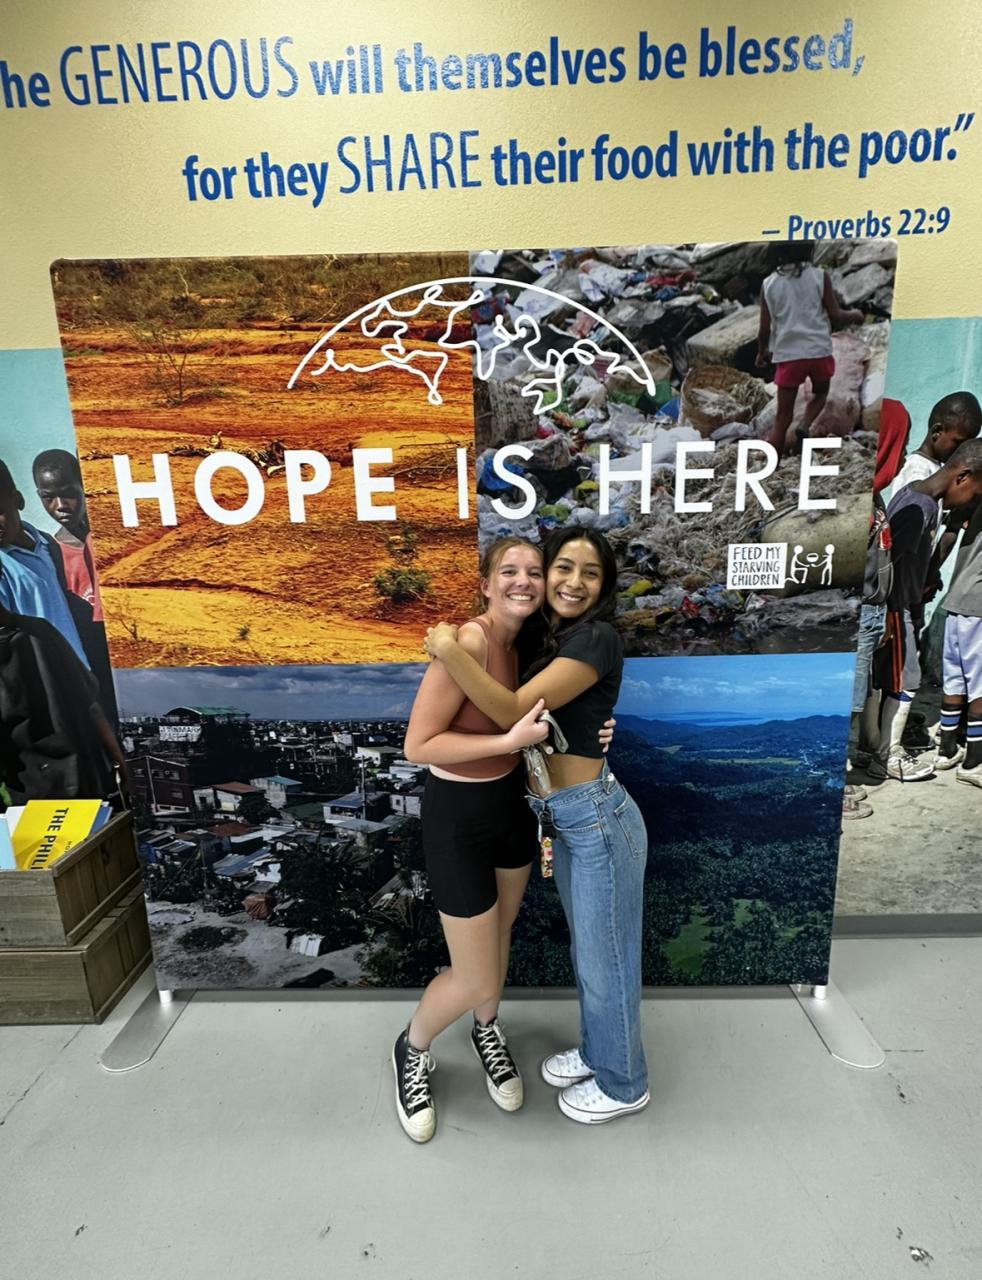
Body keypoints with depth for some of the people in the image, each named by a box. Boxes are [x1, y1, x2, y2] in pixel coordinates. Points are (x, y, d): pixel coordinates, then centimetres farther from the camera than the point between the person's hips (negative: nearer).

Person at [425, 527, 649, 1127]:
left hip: (597, 818, -8)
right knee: (585, 950, 26)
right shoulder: (549, 639, 8)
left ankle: (624, 1084, 38)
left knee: (606, 957, 13)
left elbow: (513, 711, -23)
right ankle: (597, 1052, 50)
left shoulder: (598, 639, -19)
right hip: (564, 818, 8)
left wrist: (450, 649, -20)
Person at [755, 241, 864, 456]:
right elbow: (835, 316, -2)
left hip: (787, 354, 0)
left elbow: (765, 328, 1)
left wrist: (762, 351, 19)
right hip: (819, 351, 0)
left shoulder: (769, 284, 1)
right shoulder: (819, 277, -1)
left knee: (783, 415, 7)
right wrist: (854, 315, 19)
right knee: (820, 392, 28)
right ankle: (805, 426, -1)